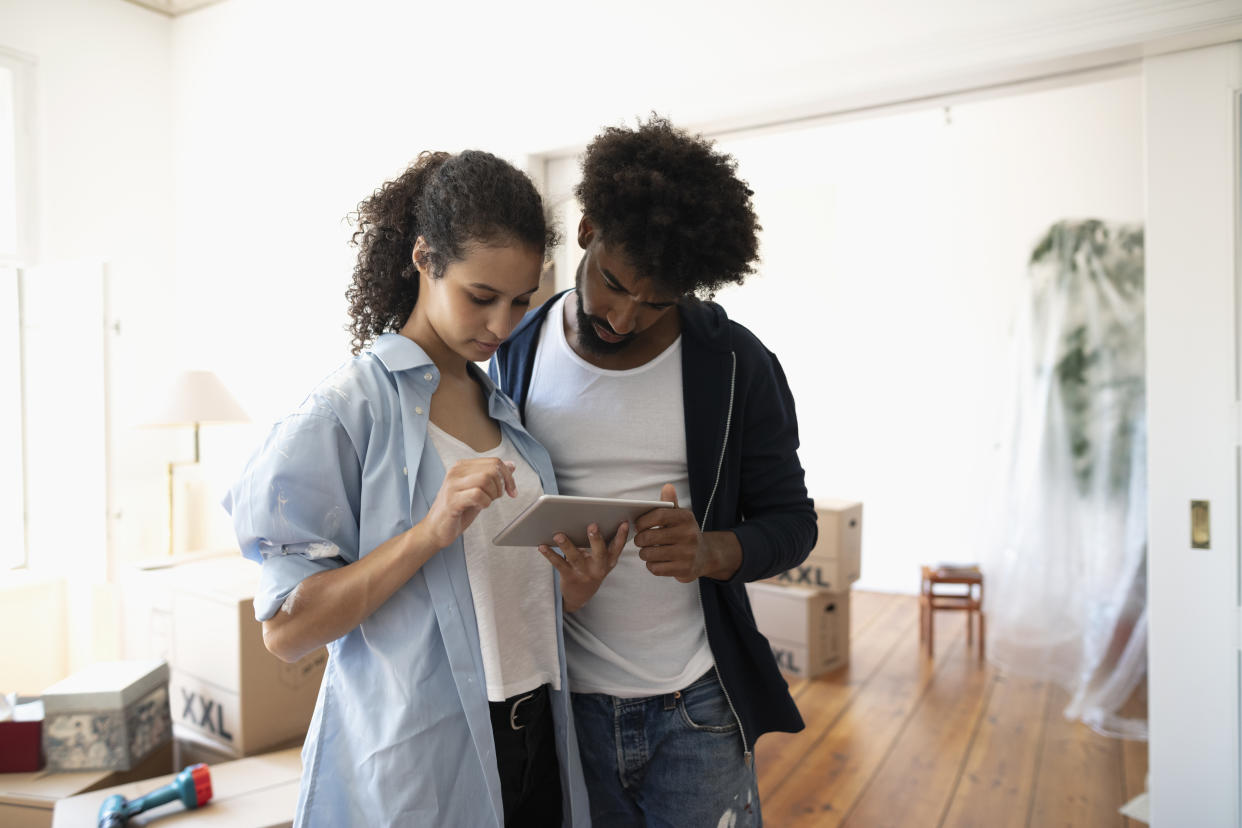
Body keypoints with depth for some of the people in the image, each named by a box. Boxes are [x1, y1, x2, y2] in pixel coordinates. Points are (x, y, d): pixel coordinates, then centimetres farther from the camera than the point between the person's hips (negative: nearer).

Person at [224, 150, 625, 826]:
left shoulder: (505, 410, 6)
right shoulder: (345, 410, -13)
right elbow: (286, 630, -16)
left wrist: (572, 588, -6)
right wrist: (432, 529, -27)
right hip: (412, 762, -5)